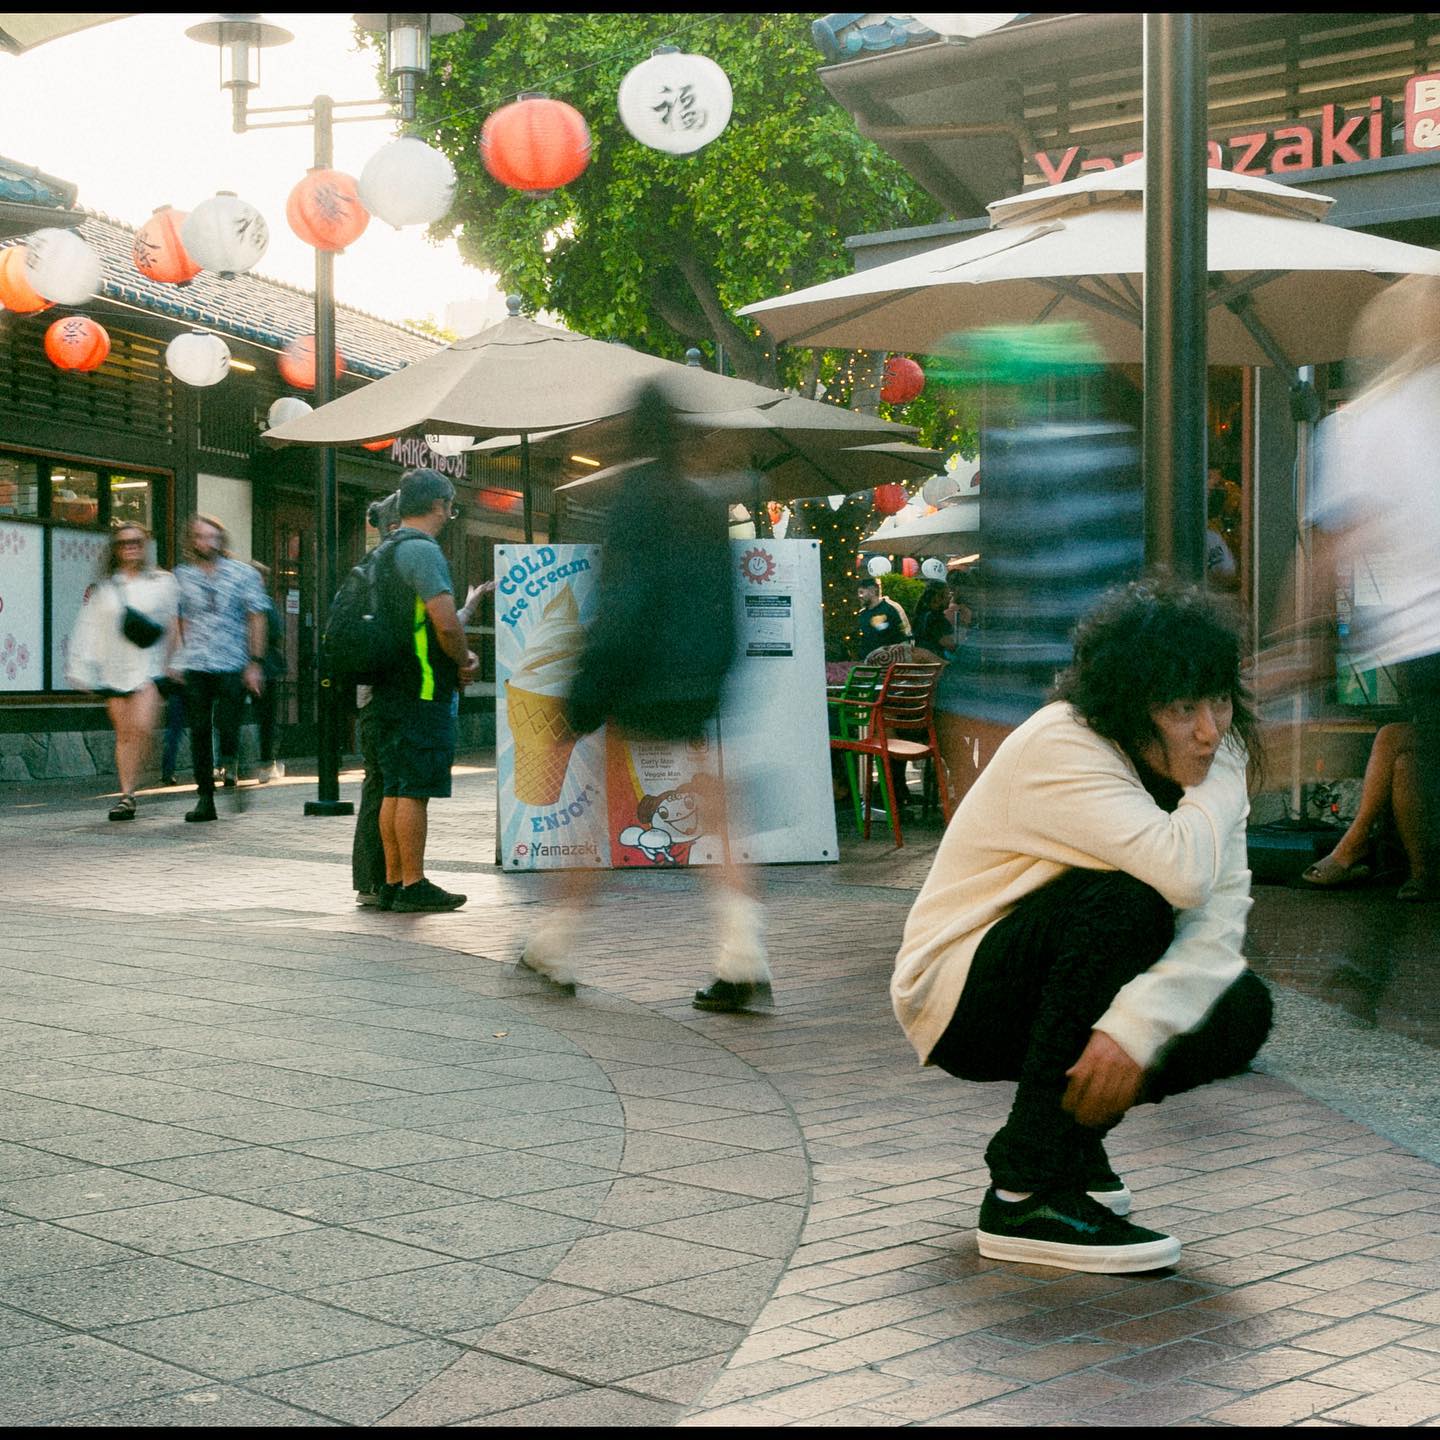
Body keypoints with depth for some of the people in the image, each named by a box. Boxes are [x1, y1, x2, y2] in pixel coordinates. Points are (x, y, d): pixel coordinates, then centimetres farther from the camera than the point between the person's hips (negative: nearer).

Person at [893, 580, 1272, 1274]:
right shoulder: (1060, 747, -26)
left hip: (1049, 993, 7)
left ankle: (1070, 1130, 9)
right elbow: (1185, 872, -41)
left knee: (1239, 1010, -17)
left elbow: (1221, 918, -16)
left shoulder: (1210, 751, -5)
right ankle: (1025, 1195, -26)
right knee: (1126, 899, -32)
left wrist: (1137, 1024, -33)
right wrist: (1222, 779, -22)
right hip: (954, 996, -6)